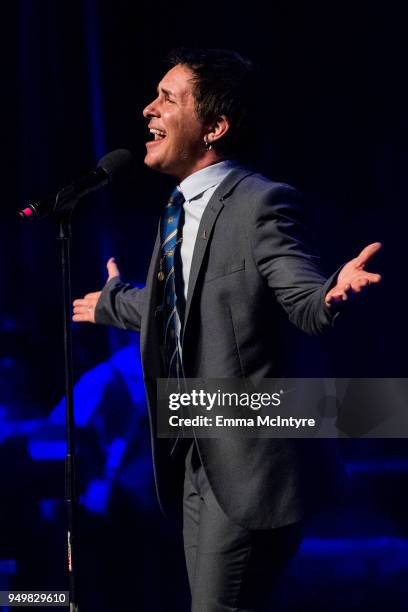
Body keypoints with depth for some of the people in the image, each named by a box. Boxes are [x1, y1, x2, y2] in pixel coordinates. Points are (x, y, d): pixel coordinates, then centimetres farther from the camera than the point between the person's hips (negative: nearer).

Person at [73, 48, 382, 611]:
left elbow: (306, 303, -23)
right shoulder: (181, 207, 11)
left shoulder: (261, 204, -15)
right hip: (195, 459, 9)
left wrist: (334, 292, -48)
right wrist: (112, 302, 46)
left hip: (244, 460, -9)